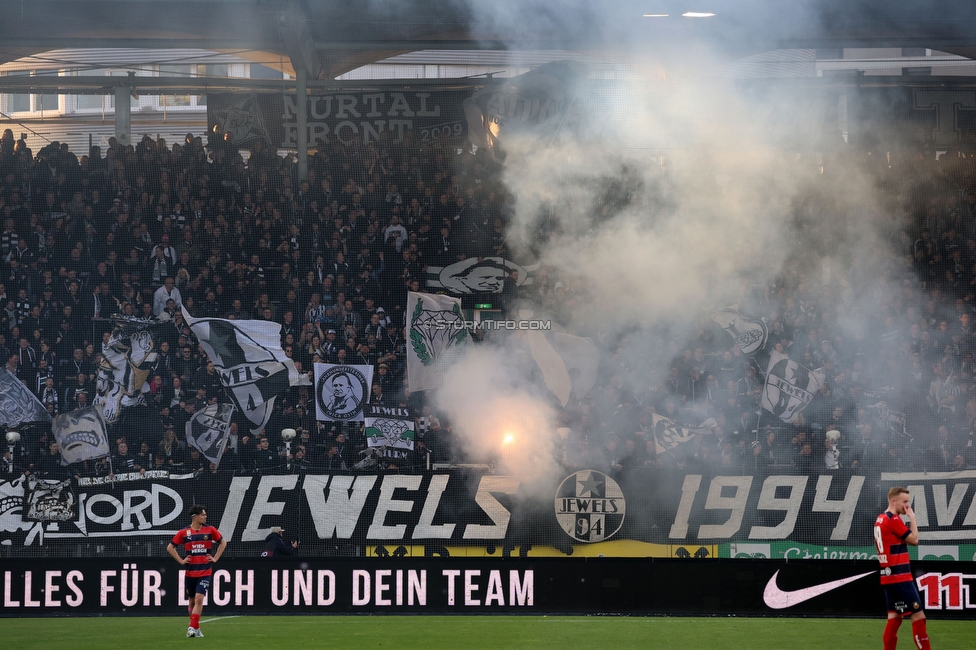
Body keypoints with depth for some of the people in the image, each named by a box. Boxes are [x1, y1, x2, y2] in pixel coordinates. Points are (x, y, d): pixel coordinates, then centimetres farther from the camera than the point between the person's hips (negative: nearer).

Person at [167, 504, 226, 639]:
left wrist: (215, 558, 5)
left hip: (205, 572, -1)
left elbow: (223, 543, 14)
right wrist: (181, 561, 1)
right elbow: (170, 548, 9)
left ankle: (192, 628, -16)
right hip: (190, 572, 1)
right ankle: (196, 627, 25)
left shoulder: (210, 530, 0)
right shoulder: (183, 533, -2)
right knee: (192, 601, 10)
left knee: (199, 599, -16)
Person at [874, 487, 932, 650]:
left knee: (894, 616, 11)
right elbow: (914, 539, -12)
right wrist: (912, 517, -4)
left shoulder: (880, 520, 14)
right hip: (899, 576, -9)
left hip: (887, 576, 9)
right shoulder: (893, 520, -14)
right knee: (917, 613, -8)